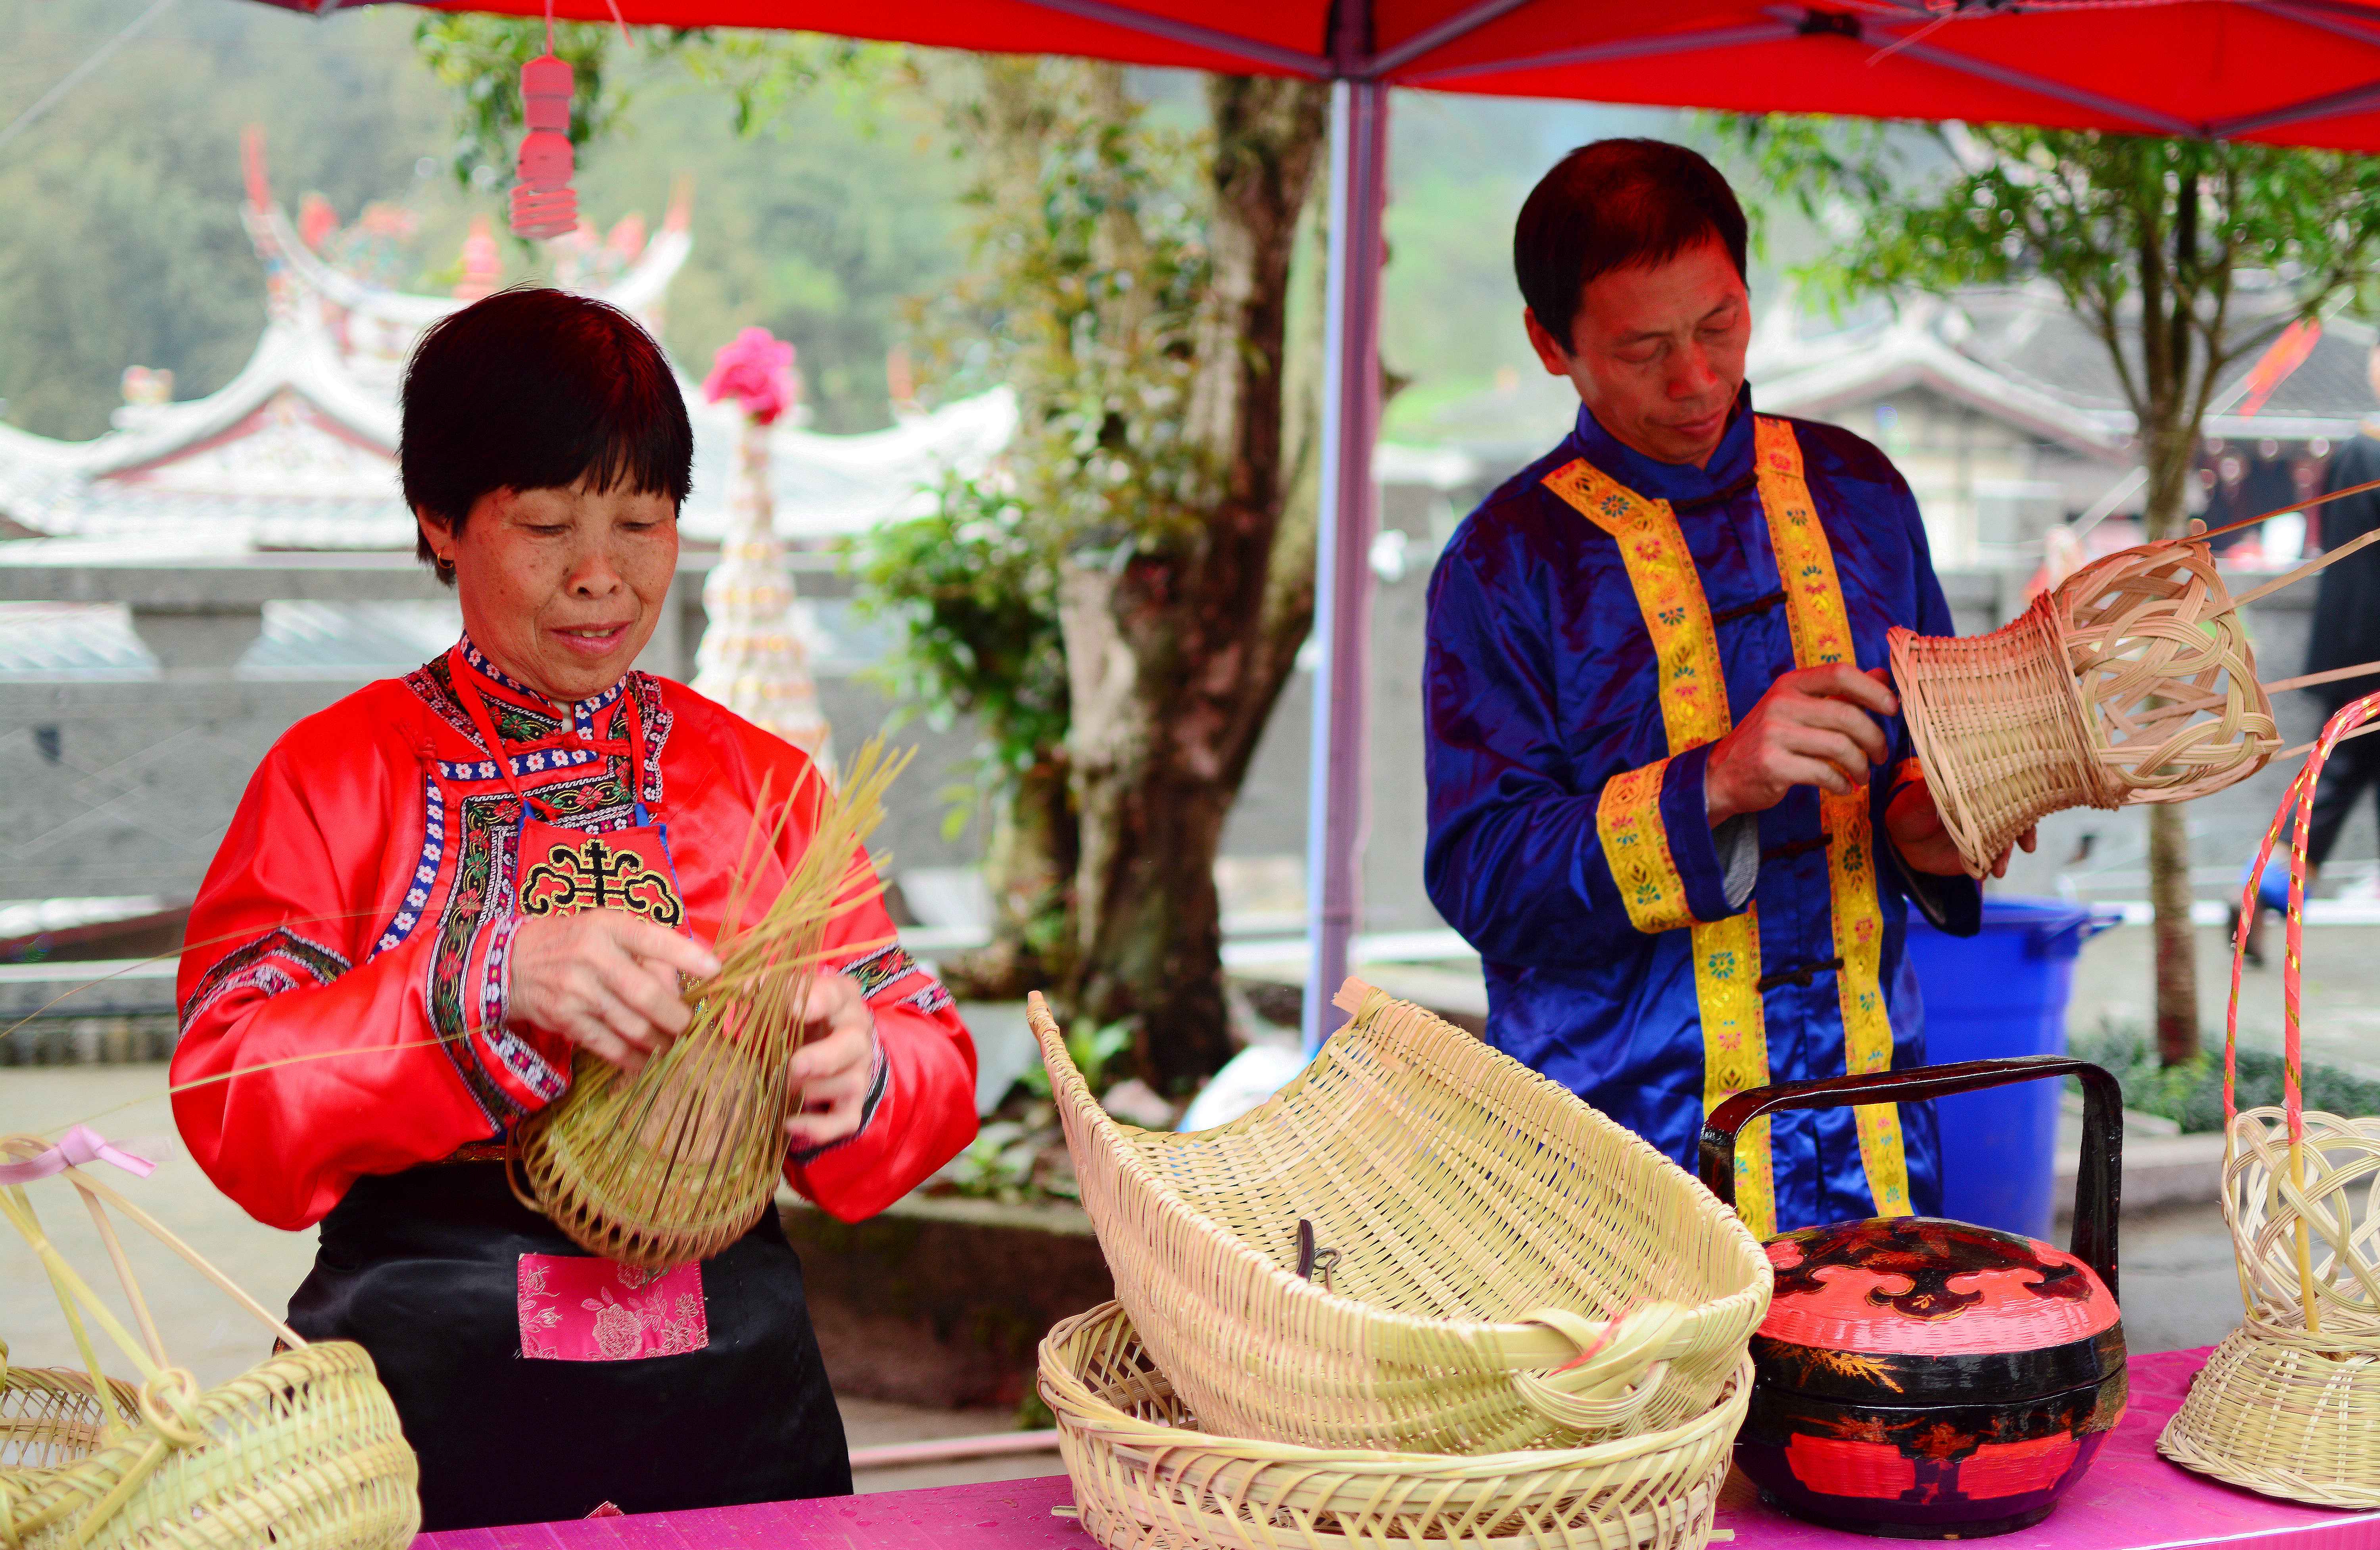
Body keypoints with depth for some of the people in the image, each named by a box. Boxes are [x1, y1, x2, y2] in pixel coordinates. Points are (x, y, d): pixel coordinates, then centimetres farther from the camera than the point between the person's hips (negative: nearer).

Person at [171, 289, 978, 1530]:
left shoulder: (762, 780, 9)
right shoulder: (331, 776, 0)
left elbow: (934, 1061, 4)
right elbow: (229, 1096, -12)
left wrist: (857, 1073, -21)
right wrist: (499, 987, -27)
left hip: (728, 1389, 3)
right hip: (428, 1397, -2)